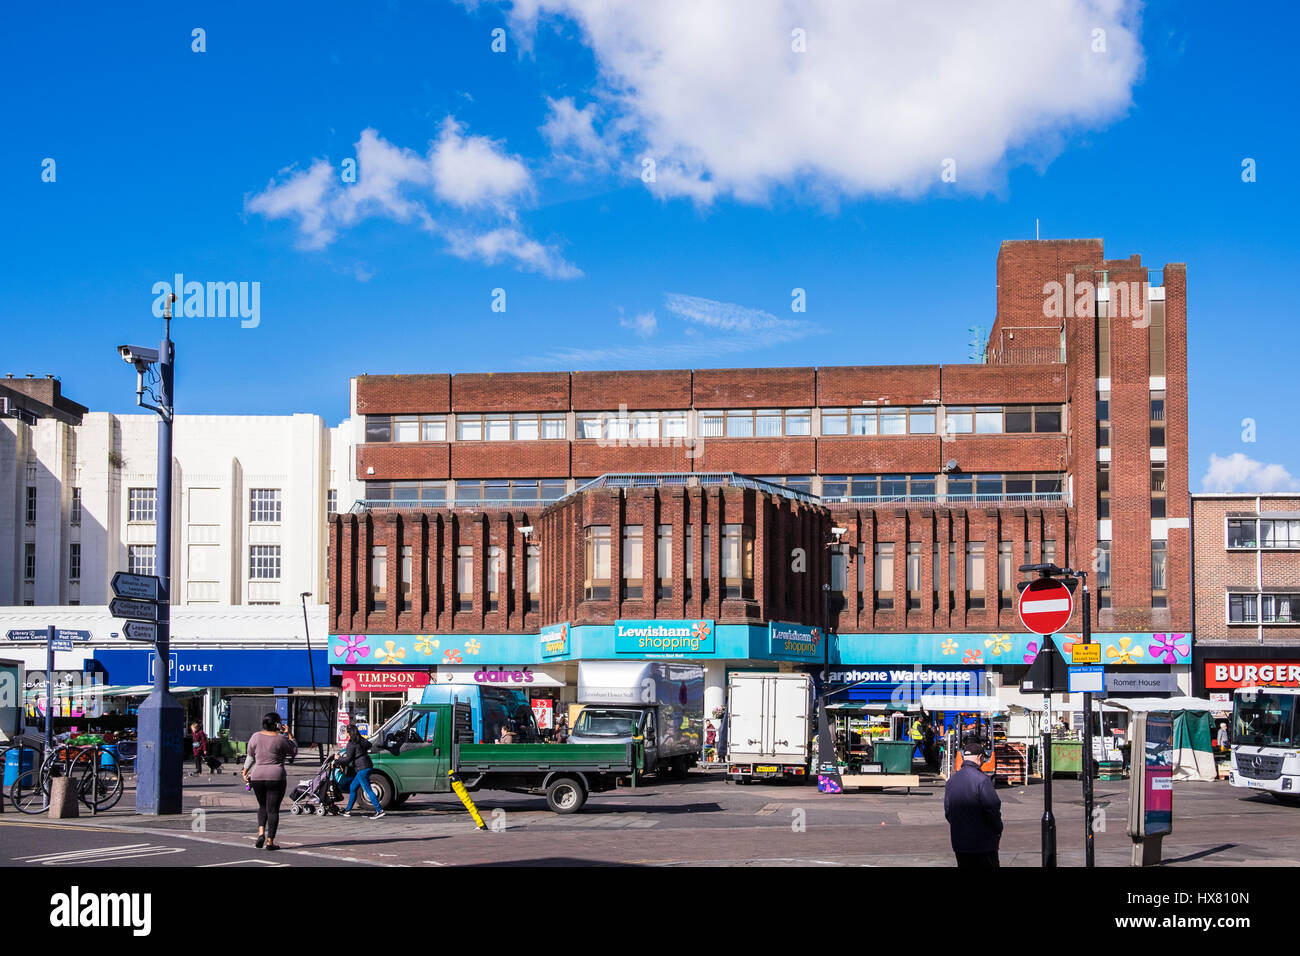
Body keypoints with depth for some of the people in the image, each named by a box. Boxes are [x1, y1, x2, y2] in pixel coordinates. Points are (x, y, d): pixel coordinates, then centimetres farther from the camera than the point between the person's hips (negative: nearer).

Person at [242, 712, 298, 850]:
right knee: (273, 809, 1)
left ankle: (261, 832, 0)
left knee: (262, 806, 20)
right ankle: (270, 840, -1)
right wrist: (289, 734, 11)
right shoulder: (281, 739, -8)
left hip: (257, 777, 4)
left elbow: (250, 757, 8)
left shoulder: (255, 737, 3)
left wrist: (245, 772, 16)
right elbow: (294, 751, 7)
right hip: (276, 777, -4)